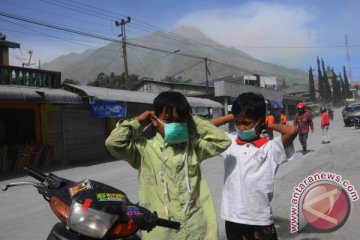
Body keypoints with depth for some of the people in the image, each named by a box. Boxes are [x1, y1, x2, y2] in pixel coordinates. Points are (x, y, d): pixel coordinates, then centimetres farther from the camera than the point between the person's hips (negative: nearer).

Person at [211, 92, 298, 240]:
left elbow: (292, 131, -22)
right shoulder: (229, 142, 4)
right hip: (232, 218, 3)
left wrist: (269, 126, -4)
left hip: (260, 220, -3)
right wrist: (231, 117, 3)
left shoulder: (270, 148, -7)